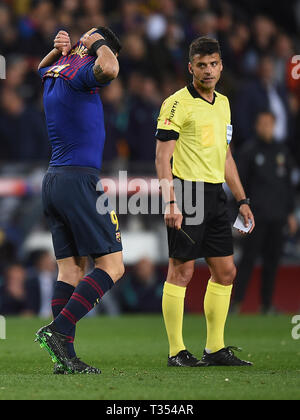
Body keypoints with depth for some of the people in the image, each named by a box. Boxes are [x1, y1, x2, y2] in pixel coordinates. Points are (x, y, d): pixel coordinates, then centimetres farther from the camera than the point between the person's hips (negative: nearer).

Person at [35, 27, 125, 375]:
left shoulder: (54, 72, 15)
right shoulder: (79, 73, -11)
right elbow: (109, 70, -34)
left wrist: (62, 47, 20)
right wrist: (99, 44, -12)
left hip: (53, 181, 9)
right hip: (79, 180, -9)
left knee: (71, 270, 6)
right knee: (111, 266, -7)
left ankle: (65, 356, 0)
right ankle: (57, 330, -17)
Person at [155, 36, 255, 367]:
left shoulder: (222, 103, 16)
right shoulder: (178, 104, -8)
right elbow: (162, 157, -12)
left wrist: (242, 200, 20)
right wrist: (170, 202, -20)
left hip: (215, 194, 8)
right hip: (186, 193, -8)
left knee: (225, 271, 7)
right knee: (181, 271, -6)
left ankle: (216, 349, 16)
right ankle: (177, 351, 0)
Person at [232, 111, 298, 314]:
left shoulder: (282, 151, 13)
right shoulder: (249, 151, 0)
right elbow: (241, 183, -1)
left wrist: (291, 213, 14)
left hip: (278, 216, 4)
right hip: (256, 216, -4)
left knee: (272, 260, 5)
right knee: (249, 258, -8)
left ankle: (267, 304, 10)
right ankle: (237, 302, -6)